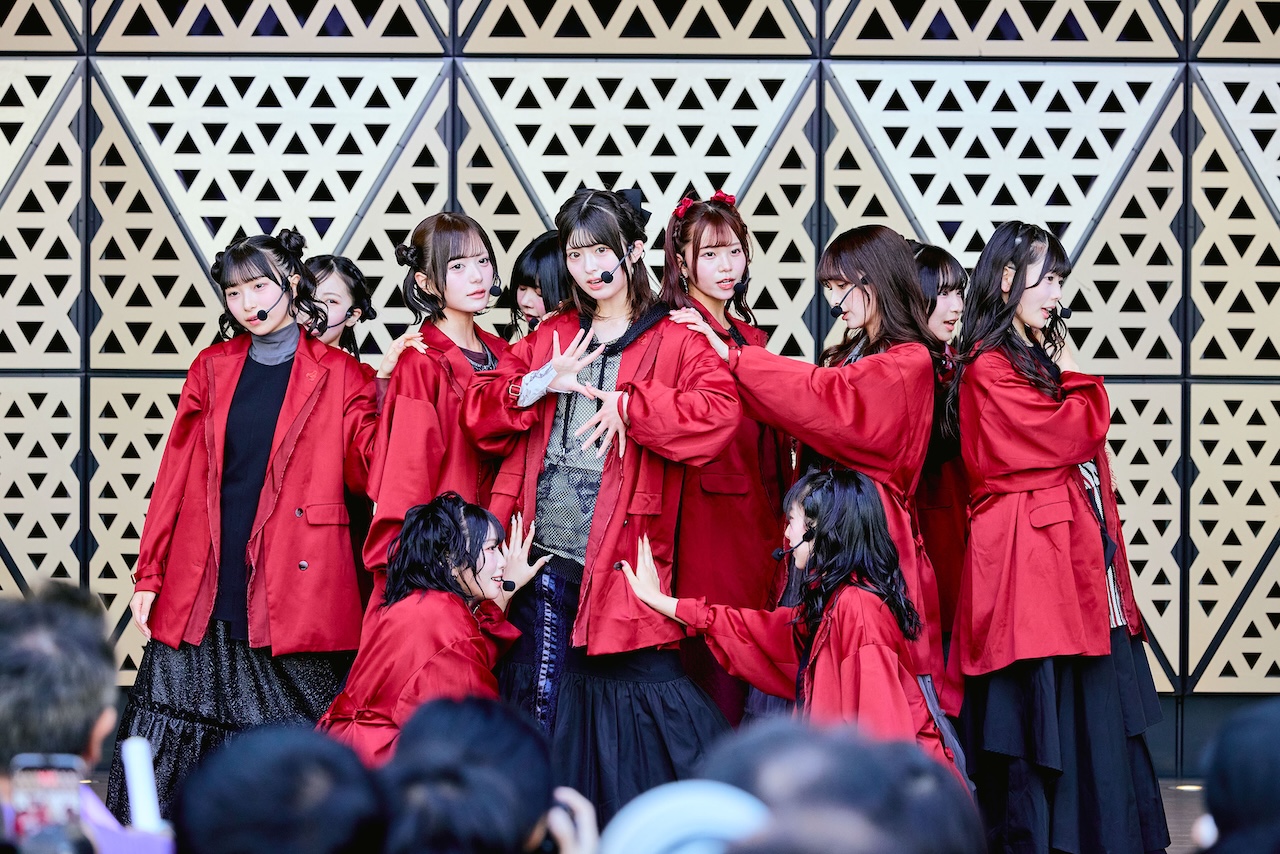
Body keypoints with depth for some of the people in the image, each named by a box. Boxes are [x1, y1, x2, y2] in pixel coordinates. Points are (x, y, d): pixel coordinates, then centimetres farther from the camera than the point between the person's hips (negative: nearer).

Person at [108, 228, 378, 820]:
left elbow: (369, 468, -2)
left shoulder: (340, 376, 5)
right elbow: (176, 477, 12)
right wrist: (149, 575, 8)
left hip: (295, 594, -3)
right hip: (204, 590, 3)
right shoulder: (212, 369, 13)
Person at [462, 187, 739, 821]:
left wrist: (627, 405, -19)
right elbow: (479, 412, 10)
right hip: (543, 559, 4)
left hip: (618, 562, -4)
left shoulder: (674, 343, 2)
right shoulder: (551, 338, 15)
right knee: (542, 697, 6)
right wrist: (542, 383, -8)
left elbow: (718, 414, -14)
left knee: (638, 685, -6)